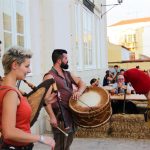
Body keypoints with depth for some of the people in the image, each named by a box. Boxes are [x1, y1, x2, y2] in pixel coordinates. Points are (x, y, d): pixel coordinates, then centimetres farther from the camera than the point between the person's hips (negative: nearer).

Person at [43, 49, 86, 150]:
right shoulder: (50, 76, -11)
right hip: (61, 115, -8)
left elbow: (81, 83, 13)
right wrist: (52, 117, -25)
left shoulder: (68, 74, 14)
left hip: (72, 114, 8)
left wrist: (79, 91, -10)